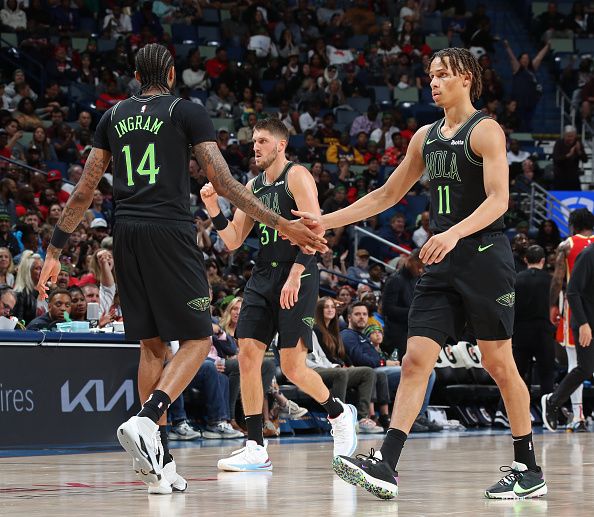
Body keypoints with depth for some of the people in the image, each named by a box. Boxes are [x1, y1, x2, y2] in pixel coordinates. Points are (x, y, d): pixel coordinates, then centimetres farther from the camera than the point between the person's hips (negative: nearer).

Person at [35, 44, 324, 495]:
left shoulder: (114, 116, 15)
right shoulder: (188, 111, 3)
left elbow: (84, 192, 13)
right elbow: (224, 182, -5)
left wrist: (55, 251, 19)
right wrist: (281, 225, -4)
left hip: (127, 235, 5)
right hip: (171, 233, -5)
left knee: (152, 345, 12)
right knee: (197, 340, 2)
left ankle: (160, 459, 7)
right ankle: (145, 422, -21)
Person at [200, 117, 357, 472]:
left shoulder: (297, 177, -6)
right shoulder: (253, 187, 16)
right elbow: (233, 241, 16)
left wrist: (295, 276, -22)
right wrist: (214, 208, 0)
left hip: (297, 277, -7)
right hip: (263, 276, 7)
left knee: (293, 366, -9)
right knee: (248, 356, -5)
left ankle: (339, 413, 19)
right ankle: (256, 449, -2)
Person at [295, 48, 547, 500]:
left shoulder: (485, 131, -6)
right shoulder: (426, 137, 15)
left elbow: (498, 199, -17)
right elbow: (386, 195, 22)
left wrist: (454, 233, -33)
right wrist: (325, 222, 14)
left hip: (485, 255, -7)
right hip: (443, 263, 7)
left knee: (499, 365, -1)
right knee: (415, 360, -5)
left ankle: (529, 471, 11)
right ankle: (385, 466, -13)